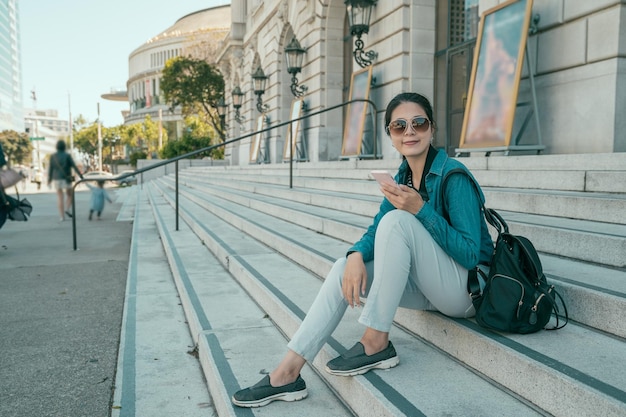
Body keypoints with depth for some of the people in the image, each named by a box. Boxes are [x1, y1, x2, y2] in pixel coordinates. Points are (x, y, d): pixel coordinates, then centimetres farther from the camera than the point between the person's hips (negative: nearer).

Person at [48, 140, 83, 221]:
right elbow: (74, 167, -9)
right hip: (66, 179, -2)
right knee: (69, 195, 17)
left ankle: (62, 216, 2)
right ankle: (67, 209, -6)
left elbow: (50, 169, 2)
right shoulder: (67, 155, -7)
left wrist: (49, 180, 11)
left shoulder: (53, 156, 1)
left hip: (57, 179, 2)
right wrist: (81, 176, -5)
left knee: (60, 197, 6)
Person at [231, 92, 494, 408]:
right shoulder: (402, 177, 5)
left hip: (468, 289, -7)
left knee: (396, 220, -27)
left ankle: (376, 344, -19)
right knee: (344, 268, -10)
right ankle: (287, 373, -12)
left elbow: (470, 254, -21)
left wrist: (421, 210, -31)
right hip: (430, 287, 7)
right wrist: (356, 255, -20)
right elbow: (375, 234, 3)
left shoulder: (453, 175, -17)